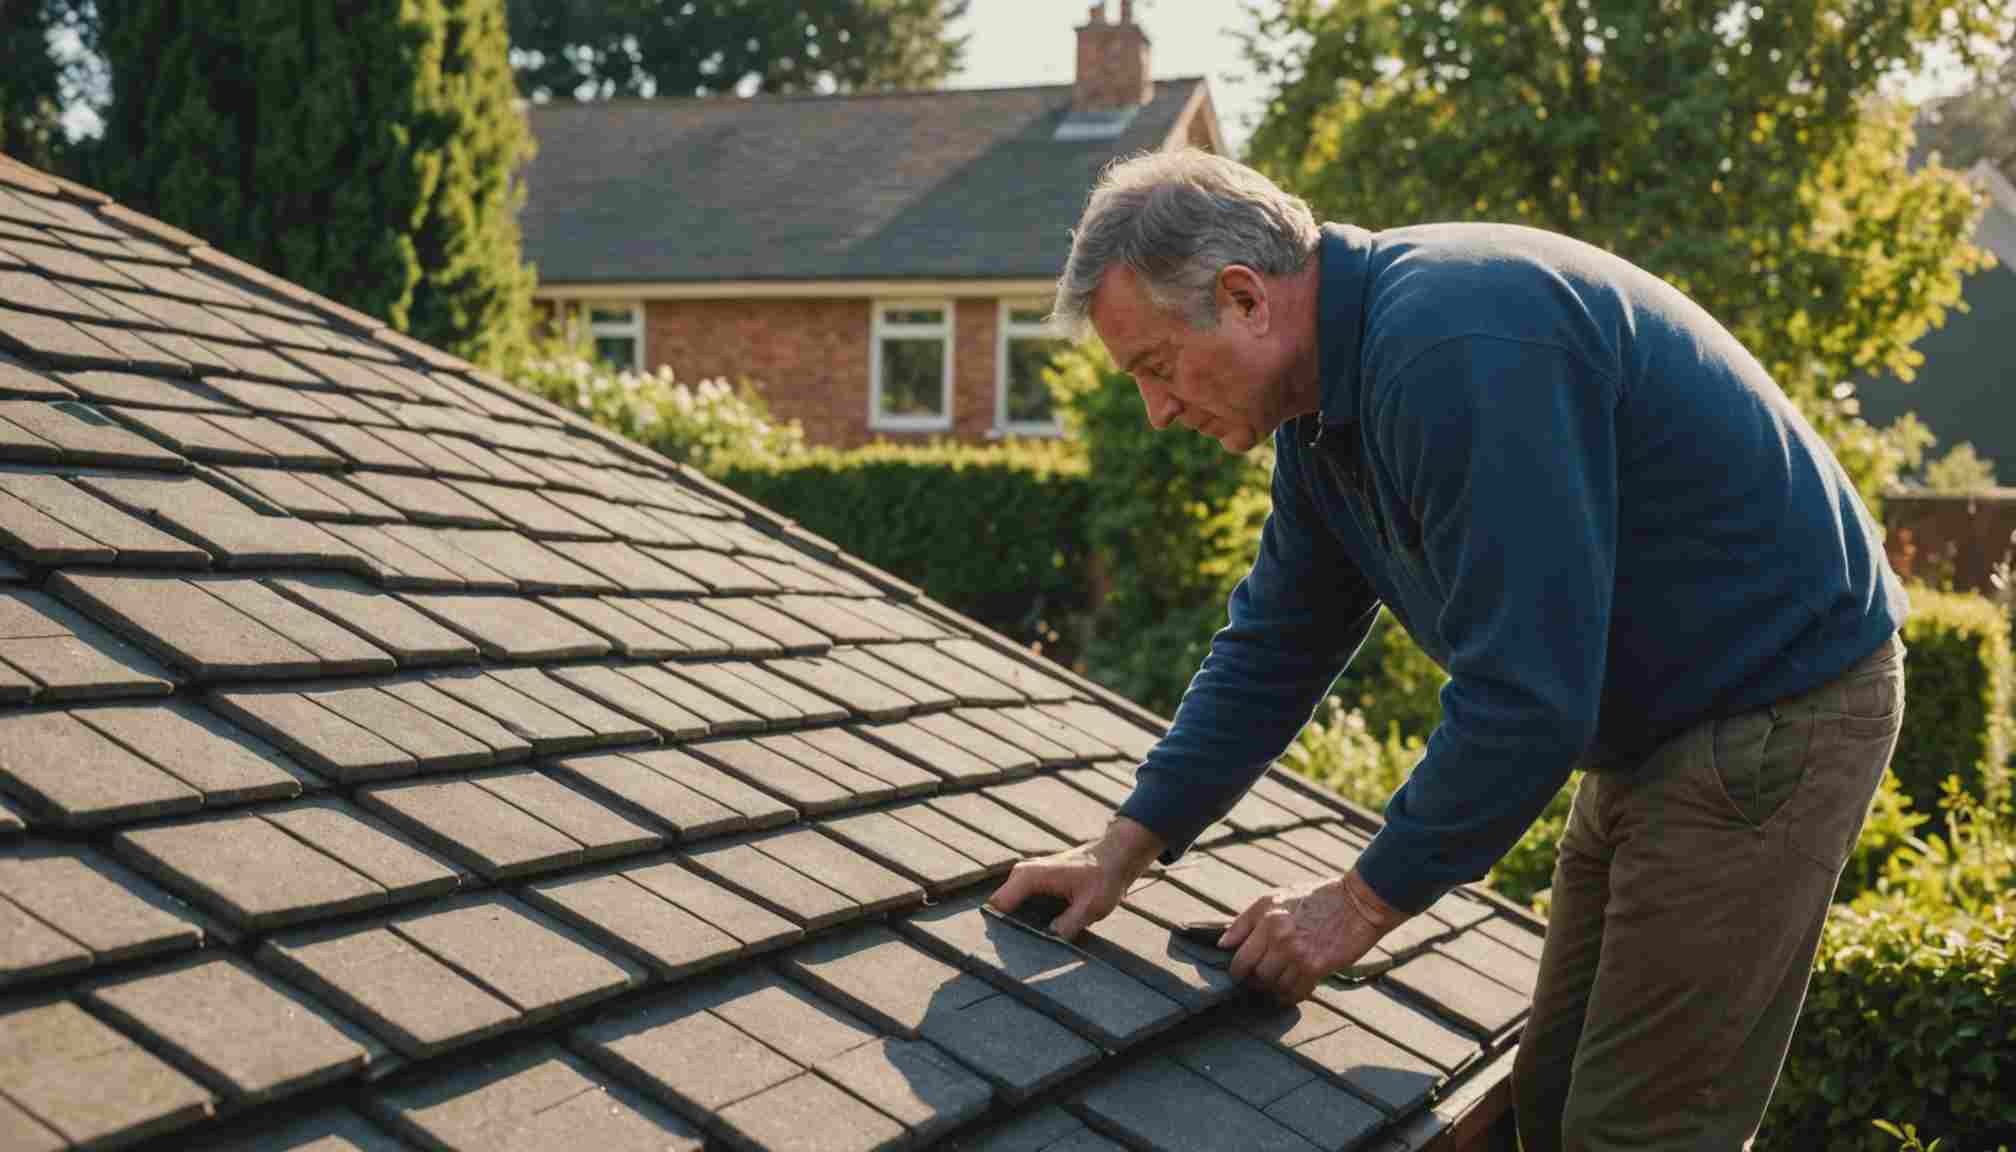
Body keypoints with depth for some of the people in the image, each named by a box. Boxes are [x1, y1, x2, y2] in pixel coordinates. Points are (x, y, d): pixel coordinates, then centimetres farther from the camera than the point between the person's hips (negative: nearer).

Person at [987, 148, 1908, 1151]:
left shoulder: (1460, 351, -29)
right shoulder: (1337, 380, 3)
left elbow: (1526, 692, -29)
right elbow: (1276, 644, 11)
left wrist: (1366, 900, -17)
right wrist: (1125, 849, 5)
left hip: (1772, 716, -10)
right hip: (1649, 725, 10)